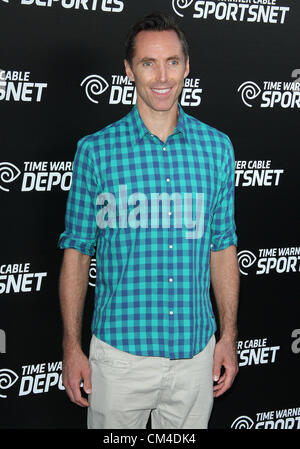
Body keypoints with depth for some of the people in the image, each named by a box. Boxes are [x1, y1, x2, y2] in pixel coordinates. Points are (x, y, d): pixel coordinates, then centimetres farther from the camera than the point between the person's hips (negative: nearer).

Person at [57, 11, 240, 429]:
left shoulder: (217, 147, 2)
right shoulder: (96, 150, -4)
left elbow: (222, 246, 7)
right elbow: (77, 251, -1)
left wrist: (229, 335, 6)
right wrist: (72, 347, -2)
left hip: (196, 350, 2)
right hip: (120, 350, -2)